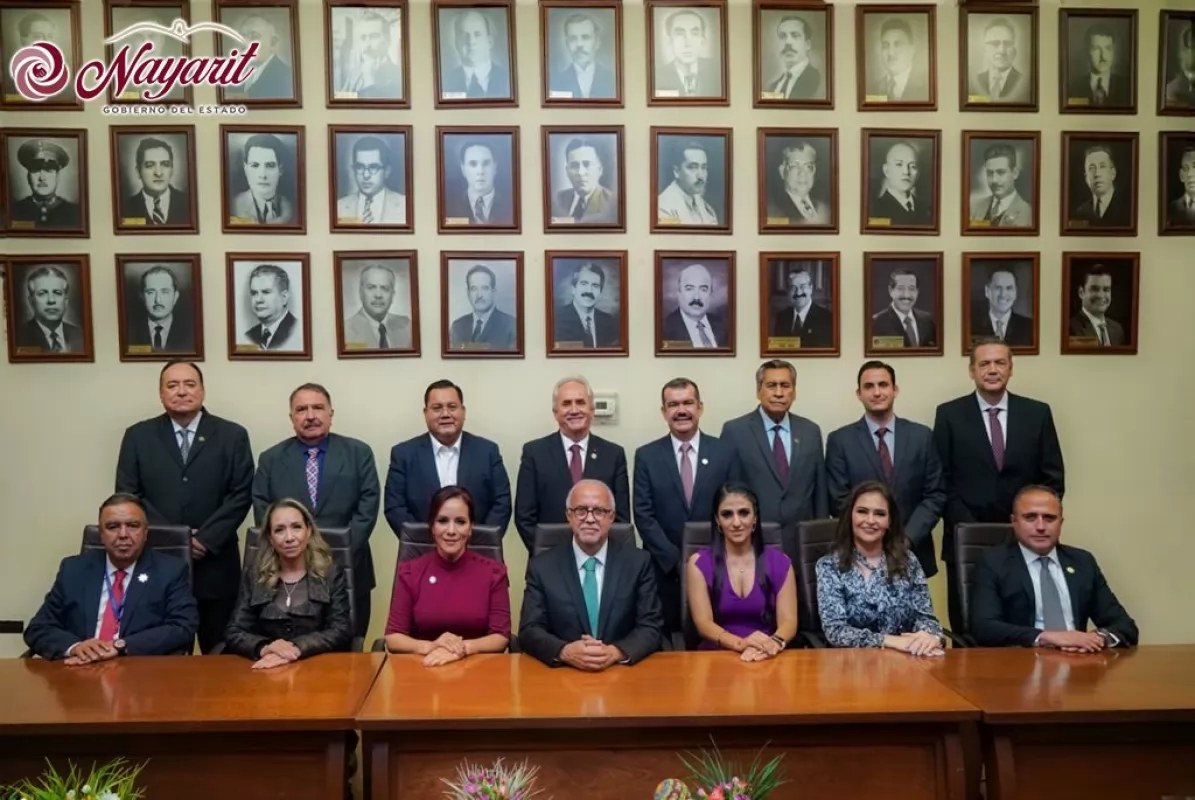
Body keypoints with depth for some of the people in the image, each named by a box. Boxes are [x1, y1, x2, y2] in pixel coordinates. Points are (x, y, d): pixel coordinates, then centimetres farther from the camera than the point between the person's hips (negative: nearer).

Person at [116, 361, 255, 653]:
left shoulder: (232, 435, 4)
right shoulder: (138, 436, 8)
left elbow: (241, 495, -1)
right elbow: (128, 495, 2)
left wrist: (206, 539, -12)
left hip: (215, 564, -1)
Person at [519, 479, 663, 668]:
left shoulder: (637, 562, 2)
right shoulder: (542, 566, 2)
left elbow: (651, 628, 0)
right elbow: (529, 631, -2)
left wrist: (616, 652, -19)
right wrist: (565, 651, -21)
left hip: (621, 673, 1)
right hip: (562, 674, 0)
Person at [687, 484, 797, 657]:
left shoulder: (779, 561, 7)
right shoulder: (699, 563, 3)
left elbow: (788, 621, -1)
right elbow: (703, 623, -6)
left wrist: (774, 643, -24)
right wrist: (740, 643, -25)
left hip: (766, 658, 0)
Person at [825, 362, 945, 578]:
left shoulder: (922, 436, 4)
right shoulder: (840, 440, -1)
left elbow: (935, 495, 1)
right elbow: (839, 501, -4)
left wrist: (907, 537, -11)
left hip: (913, 552, 2)